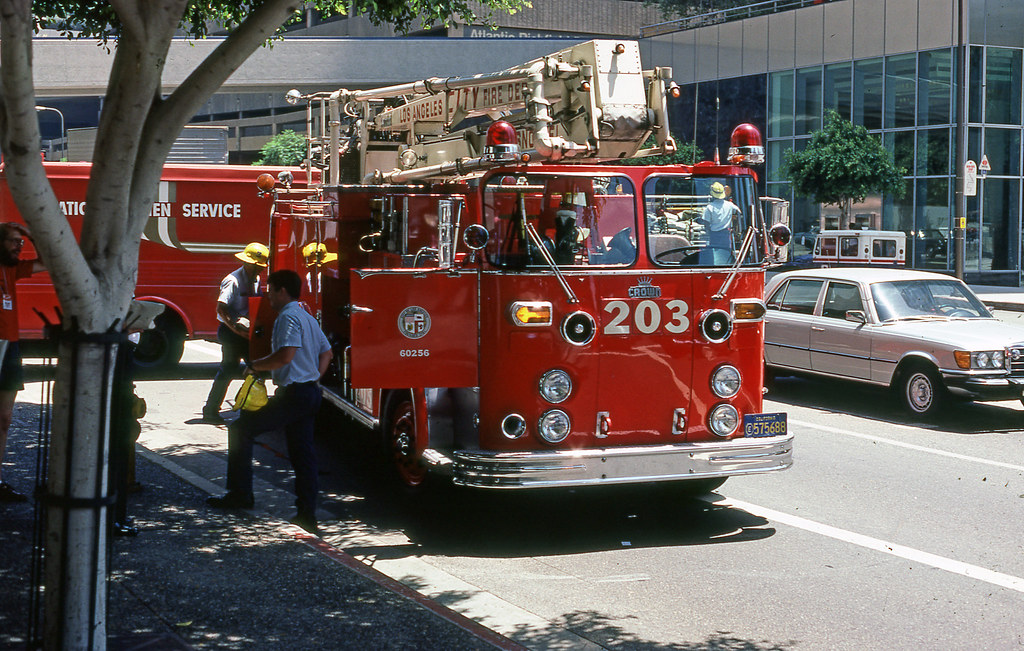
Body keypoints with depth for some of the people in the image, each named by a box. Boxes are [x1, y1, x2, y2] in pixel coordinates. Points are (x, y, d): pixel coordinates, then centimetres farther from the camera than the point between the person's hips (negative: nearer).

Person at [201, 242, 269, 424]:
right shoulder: (233, 281, -17)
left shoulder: (256, 279, 10)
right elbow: (221, 308, -23)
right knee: (229, 369, -7)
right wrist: (236, 329, -26)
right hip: (230, 331, -8)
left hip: (245, 331, 9)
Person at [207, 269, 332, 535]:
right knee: (302, 453, 9)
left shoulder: (288, 317, -13)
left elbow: (285, 356, -26)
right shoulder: (307, 318, 18)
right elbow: (326, 352, 26)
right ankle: (307, 515, 8)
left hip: (293, 393, -10)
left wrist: (256, 366, -12)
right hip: (310, 393, 10)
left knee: (240, 430, 0)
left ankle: (240, 493, 2)